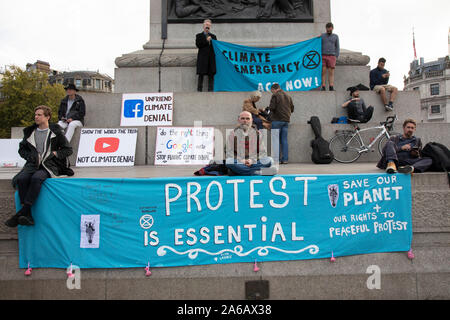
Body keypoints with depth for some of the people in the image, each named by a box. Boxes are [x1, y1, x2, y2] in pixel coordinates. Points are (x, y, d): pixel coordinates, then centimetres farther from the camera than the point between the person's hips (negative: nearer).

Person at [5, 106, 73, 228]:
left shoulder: (56, 132, 7)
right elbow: (21, 149, 25)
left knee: (36, 178, -35)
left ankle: (21, 213, -32)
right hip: (33, 165, 4)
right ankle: (28, 215, -30)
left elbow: (68, 149, 10)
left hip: (49, 166, -4)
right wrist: (31, 156, 5)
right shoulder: (29, 132, 17)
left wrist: (54, 154, -5)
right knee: (21, 179, -28)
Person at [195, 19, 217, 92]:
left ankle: (210, 90, -1)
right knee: (201, 75, -4)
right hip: (202, 58, -2)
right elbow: (198, 45, -4)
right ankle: (199, 90, -2)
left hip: (211, 58, 2)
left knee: (211, 75, -2)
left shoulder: (213, 36, 20)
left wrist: (211, 40, -1)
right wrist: (206, 40, -7)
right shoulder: (199, 36, 13)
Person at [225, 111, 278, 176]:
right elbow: (229, 153, 4)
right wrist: (240, 160, -13)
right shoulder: (233, 134, 10)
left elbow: (262, 152, 9)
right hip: (238, 163, -1)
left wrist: (252, 160, -10)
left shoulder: (257, 133, 13)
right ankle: (260, 172, -35)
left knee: (269, 160, -23)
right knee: (229, 162, -34)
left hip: (254, 162, 1)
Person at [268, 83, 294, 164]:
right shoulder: (288, 96, 16)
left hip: (277, 120, -6)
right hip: (286, 120, 6)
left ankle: (278, 159, -3)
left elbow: (272, 107, -14)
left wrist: (270, 111, 7)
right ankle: (285, 159, 5)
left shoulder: (275, 95, -5)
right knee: (284, 140, 7)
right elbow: (292, 109, 18)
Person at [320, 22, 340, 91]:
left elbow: (337, 47, 11)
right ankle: (323, 87, -9)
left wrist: (336, 57, 1)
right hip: (323, 56, 0)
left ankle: (331, 87, -11)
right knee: (323, 72, -8)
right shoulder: (322, 36, 11)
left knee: (331, 72, -7)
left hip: (332, 56, 0)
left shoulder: (335, 36, 13)